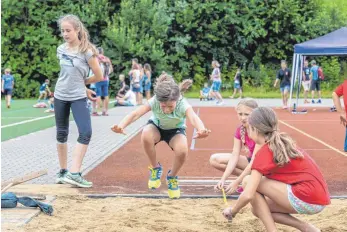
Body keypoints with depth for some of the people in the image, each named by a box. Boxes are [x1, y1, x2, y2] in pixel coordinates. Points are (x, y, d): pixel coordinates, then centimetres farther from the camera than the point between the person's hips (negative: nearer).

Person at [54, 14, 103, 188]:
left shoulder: (87, 51, -13)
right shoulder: (61, 50, 2)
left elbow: (99, 77, -8)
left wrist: (81, 83, 4)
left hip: (78, 98, -4)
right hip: (60, 96, 4)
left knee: (85, 133, -16)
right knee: (61, 134, 10)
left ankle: (74, 173, -14)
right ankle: (63, 171, 22)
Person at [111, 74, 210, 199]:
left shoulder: (183, 105, -36)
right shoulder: (153, 102, -33)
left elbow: (194, 118, -56)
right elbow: (135, 114, -44)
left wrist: (201, 130, -81)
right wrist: (121, 126, -65)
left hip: (176, 130, -1)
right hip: (156, 126, 1)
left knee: (182, 151, -33)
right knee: (146, 135, -37)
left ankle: (172, 176, 2)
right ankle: (155, 168, -8)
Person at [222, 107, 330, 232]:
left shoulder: (264, 152, -9)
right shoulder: (282, 143, 15)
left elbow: (248, 195, -15)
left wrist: (232, 211, 3)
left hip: (306, 198, -9)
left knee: (248, 182, -4)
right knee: (259, 209, 18)